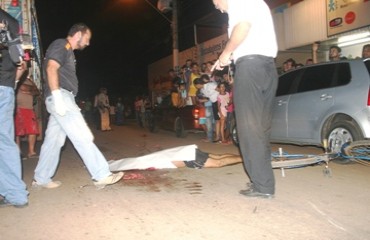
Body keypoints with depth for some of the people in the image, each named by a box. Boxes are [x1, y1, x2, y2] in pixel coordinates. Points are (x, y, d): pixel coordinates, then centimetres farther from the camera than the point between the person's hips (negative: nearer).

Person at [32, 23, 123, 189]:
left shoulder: (68, 51, 25)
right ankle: (102, 175, -12)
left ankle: (41, 179, 18)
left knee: (53, 140, 11)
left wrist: (71, 104, 19)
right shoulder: (61, 45, -4)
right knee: (83, 137, -13)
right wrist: (57, 97, -26)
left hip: (64, 99, 10)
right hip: (60, 96, -10)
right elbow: (51, 68, -18)